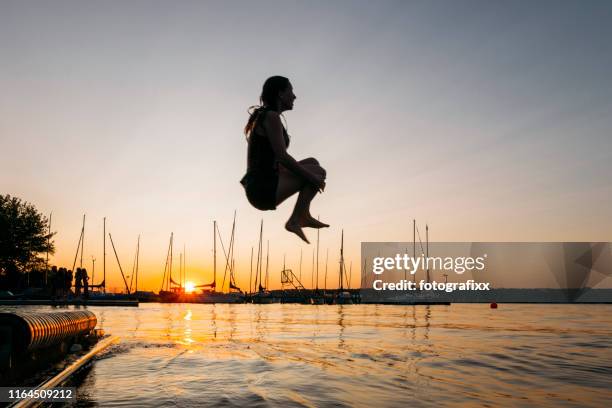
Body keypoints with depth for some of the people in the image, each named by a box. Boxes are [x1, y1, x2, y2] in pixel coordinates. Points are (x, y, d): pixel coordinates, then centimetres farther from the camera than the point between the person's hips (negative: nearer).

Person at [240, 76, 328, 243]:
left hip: (257, 188, 10)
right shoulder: (272, 116, -12)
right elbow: (282, 156, -19)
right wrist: (312, 177, -9)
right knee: (318, 171, -6)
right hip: (265, 189, -10)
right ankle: (294, 221, -2)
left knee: (312, 162, 18)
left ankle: (303, 215, 12)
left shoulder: (262, 117, 19)